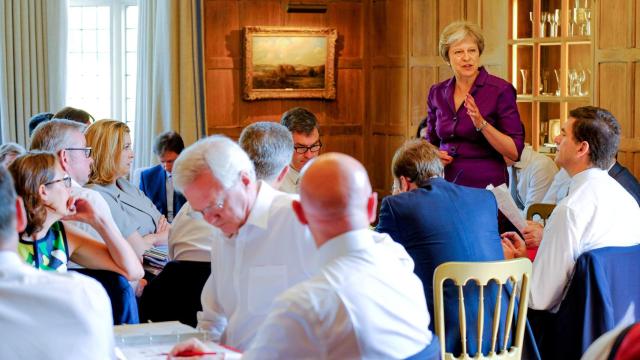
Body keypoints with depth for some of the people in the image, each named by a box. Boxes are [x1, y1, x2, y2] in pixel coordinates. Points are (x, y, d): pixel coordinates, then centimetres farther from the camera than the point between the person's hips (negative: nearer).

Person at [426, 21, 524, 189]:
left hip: (487, 186, -4)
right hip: (447, 186, 4)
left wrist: (481, 123, -21)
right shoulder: (437, 93, 6)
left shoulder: (500, 90, -7)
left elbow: (515, 152, -10)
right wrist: (433, 156, -1)